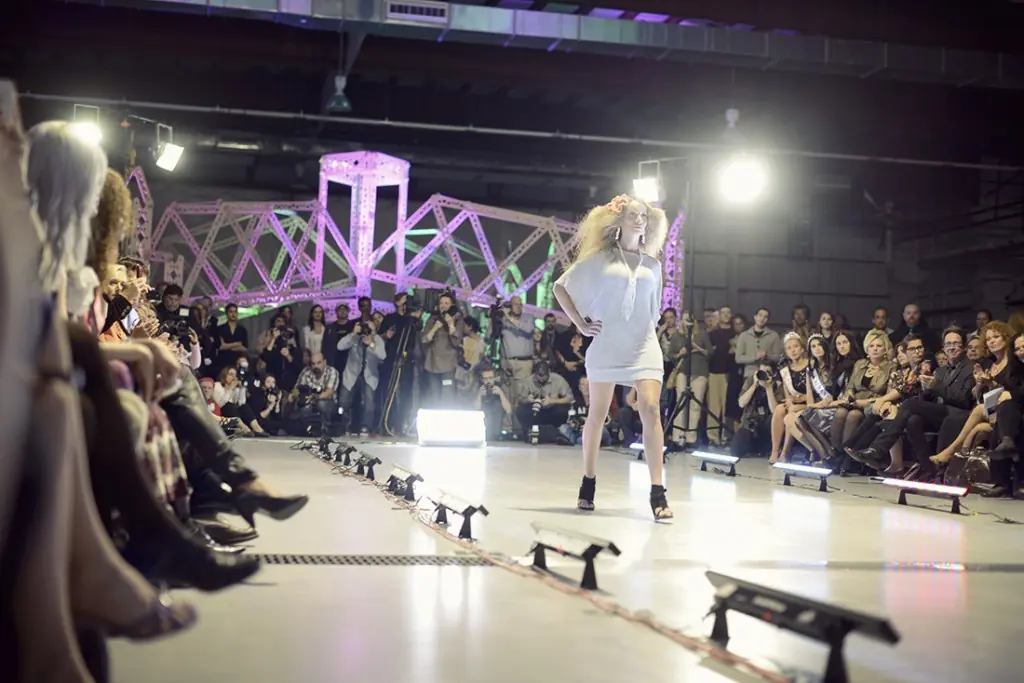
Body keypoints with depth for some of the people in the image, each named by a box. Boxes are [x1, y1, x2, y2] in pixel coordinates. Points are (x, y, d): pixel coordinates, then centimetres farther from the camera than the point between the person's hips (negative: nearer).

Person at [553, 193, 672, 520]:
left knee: (651, 410, -15)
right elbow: (560, 287, 7)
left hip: (644, 347, 2)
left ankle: (657, 493, -18)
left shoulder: (652, 265, 13)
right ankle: (588, 484, 20)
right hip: (606, 346, -1)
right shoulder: (599, 259, 4)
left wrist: (649, 327, 11)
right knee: (597, 416, 6)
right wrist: (580, 324, 0)